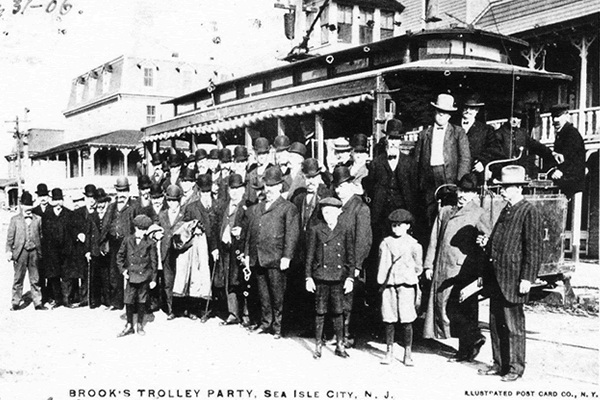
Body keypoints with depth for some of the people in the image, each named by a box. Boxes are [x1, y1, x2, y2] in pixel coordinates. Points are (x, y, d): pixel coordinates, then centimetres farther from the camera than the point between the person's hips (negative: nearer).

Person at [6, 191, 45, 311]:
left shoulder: (38, 219, 8)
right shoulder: (15, 220, 4)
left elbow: (41, 236, 10)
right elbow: (10, 237, 4)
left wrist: (40, 251, 6)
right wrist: (9, 250, -5)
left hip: (34, 252, 1)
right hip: (20, 252, -1)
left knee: (35, 279, 6)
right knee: (18, 278, 4)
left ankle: (38, 303, 10)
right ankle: (16, 303, 12)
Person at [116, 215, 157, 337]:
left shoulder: (150, 243, -2)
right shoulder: (127, 240, 3)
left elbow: (153, 262, 2)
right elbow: (120, 256, 12)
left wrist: (153, 279, 2)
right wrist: (122, 269, 2)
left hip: (144, 277, -1)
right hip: (131, 276, 1)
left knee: (142, 302, 7)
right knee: (129, 301, 1)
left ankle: (140, 325, 22)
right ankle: (129, 326, 14)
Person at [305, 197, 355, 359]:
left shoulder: (346, 231, 5)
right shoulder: (315, 230, 3)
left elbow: (351, 256, 6)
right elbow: (310, 255, 5)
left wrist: (350, 277, 0)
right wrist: (308, 277, 0)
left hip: (339, 277, 0)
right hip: (320, 276, 0)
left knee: (338, 312, 5)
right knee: (320, 312, 4)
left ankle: (340, 346, 16)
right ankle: (318, 346, 14)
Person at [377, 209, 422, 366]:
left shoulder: (413, 244, 1)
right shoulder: (386, 243, 7)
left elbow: (418, 267, 9)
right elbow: (382, 264, 11)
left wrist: (410, 276, 4)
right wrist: (381, 282, 6)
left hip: (406, 284, -2)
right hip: (389, 284, 2)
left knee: (406, 321, -1)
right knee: (389, 320, 5)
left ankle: (408, 354, 8)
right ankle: (389, 352, 15)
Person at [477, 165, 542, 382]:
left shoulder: (530, 212, -11)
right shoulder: (506, 210, 15)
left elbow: (534, 249, -15)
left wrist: (527, 278, -18)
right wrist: (487, 243, 5)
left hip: (513, 281, -8)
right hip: (496, 279, 8)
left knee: (514, 326, 3)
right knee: (496, 324, 14)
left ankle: (515, 367, 15)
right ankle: (499, 363, 26)